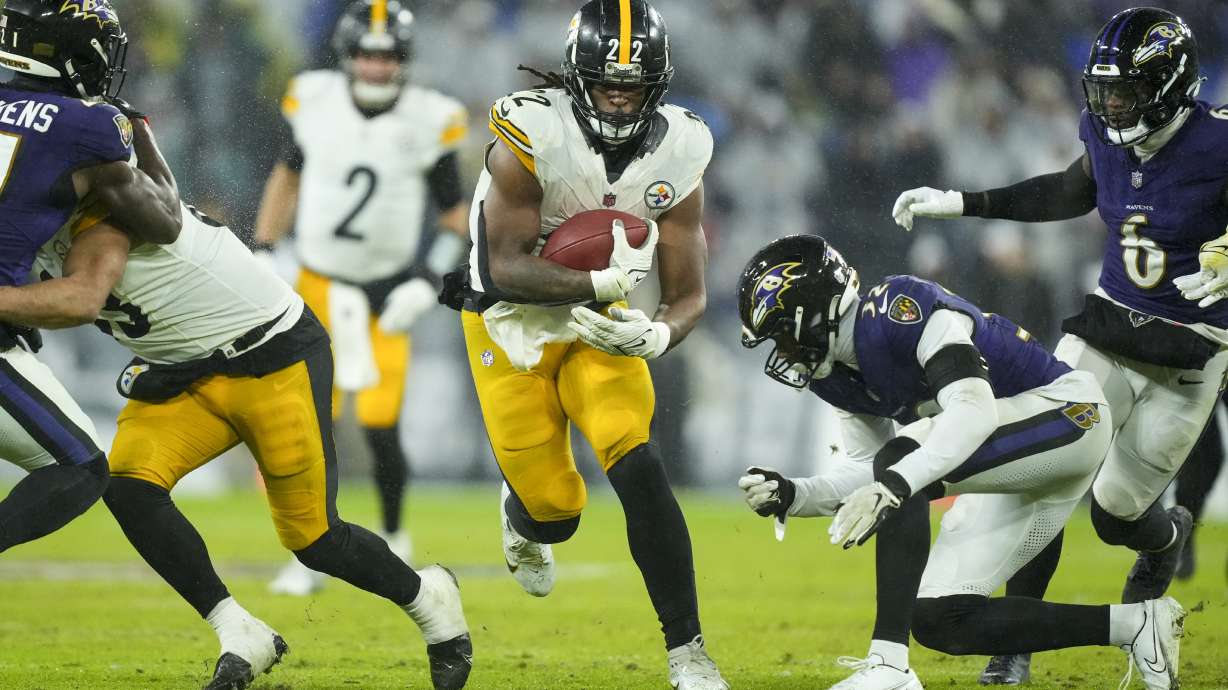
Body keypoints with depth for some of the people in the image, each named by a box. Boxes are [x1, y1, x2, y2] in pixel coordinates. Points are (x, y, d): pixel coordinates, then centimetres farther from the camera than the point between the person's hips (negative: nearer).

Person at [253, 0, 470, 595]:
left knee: (381, 429, -8)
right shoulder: (313, 100, -5)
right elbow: (288, 177, 12)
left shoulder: (429, 121, -9)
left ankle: (393, 535, 19)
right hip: (318, 284, 1)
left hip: (386, 294, -1)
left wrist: (432, 276, -13)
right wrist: (261, 255, 8)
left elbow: (457, 214, 1)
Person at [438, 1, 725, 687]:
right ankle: (523, 516, 40)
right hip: (510, 321, -2)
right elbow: (506, 267, -24)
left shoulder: (679, 155, -12)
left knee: (639, 468, -19)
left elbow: (689, 295, -9)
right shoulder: (529, 135, -24)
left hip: (602, 323, 2)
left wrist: (658, 335, -30)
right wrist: (599, 280, -35)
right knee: (555, 512, -1)